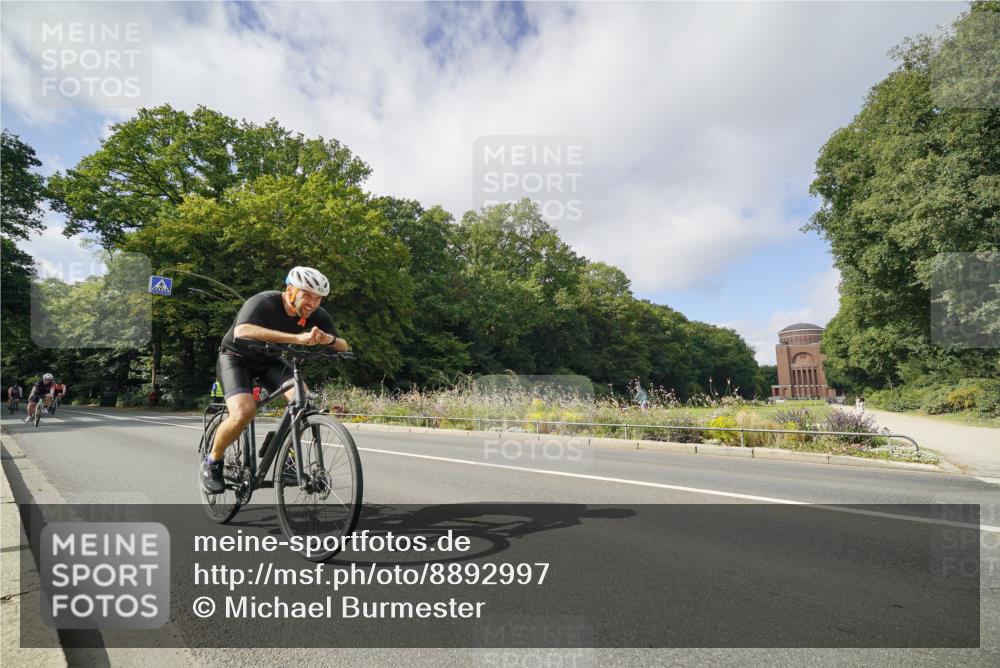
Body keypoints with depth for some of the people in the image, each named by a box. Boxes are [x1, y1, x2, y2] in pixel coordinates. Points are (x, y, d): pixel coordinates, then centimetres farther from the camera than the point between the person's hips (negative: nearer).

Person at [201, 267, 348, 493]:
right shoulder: (263, 302, -31)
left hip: (270, 360, 5)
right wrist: (296, 338, -60)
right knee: (244, 412, -28)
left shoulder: (318, 316, -15)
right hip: (237, 357, -4)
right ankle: (212, 462, 2)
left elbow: (343, 347, -15)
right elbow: (242, 331, -51)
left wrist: (330, 339, -40)